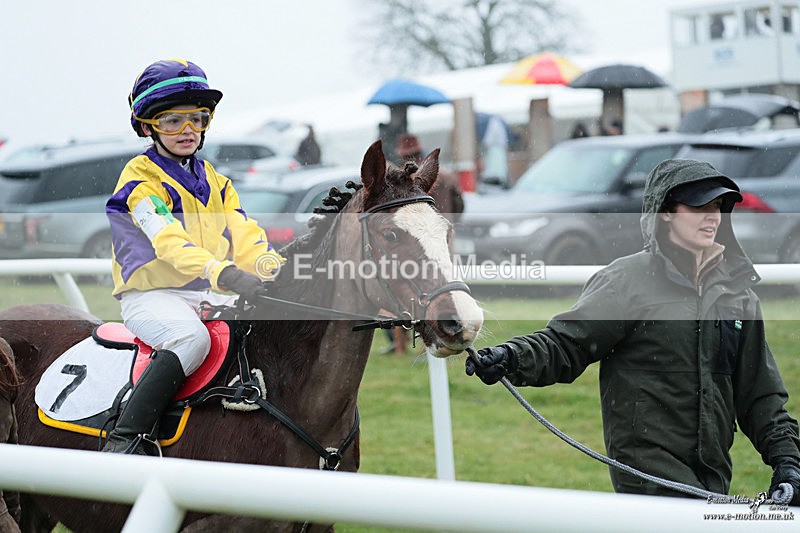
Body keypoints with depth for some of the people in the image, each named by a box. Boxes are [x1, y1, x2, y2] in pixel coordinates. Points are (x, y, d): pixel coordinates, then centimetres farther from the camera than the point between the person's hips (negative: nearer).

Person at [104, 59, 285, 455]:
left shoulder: (215, 181, 18)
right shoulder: (140, 178, -5)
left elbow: (245, 237, 5)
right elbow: (169, 242, -22)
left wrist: (276, 270, -18)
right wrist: (226, 274, -38)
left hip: (211, 296, 7)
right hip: (152, 295, -7)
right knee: (191, 336, -37)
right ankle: (126, 438, -36)